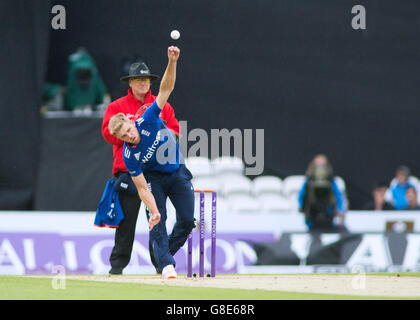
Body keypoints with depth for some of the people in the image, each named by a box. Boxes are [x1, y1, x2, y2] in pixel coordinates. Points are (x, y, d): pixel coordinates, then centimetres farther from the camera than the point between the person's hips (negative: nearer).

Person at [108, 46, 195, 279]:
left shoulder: (148, 121, -25)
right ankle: (166, 264, -18)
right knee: (158, 221, -19)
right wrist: (154, 211, -34)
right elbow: (142, 188, -23)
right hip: (153, 177, -2)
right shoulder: (129, 157, -26)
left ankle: (165, 254, 19)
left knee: (187, 220, -1)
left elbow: (165, 90, -28)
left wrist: (172, 63, -41)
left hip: (177, 172, 2)